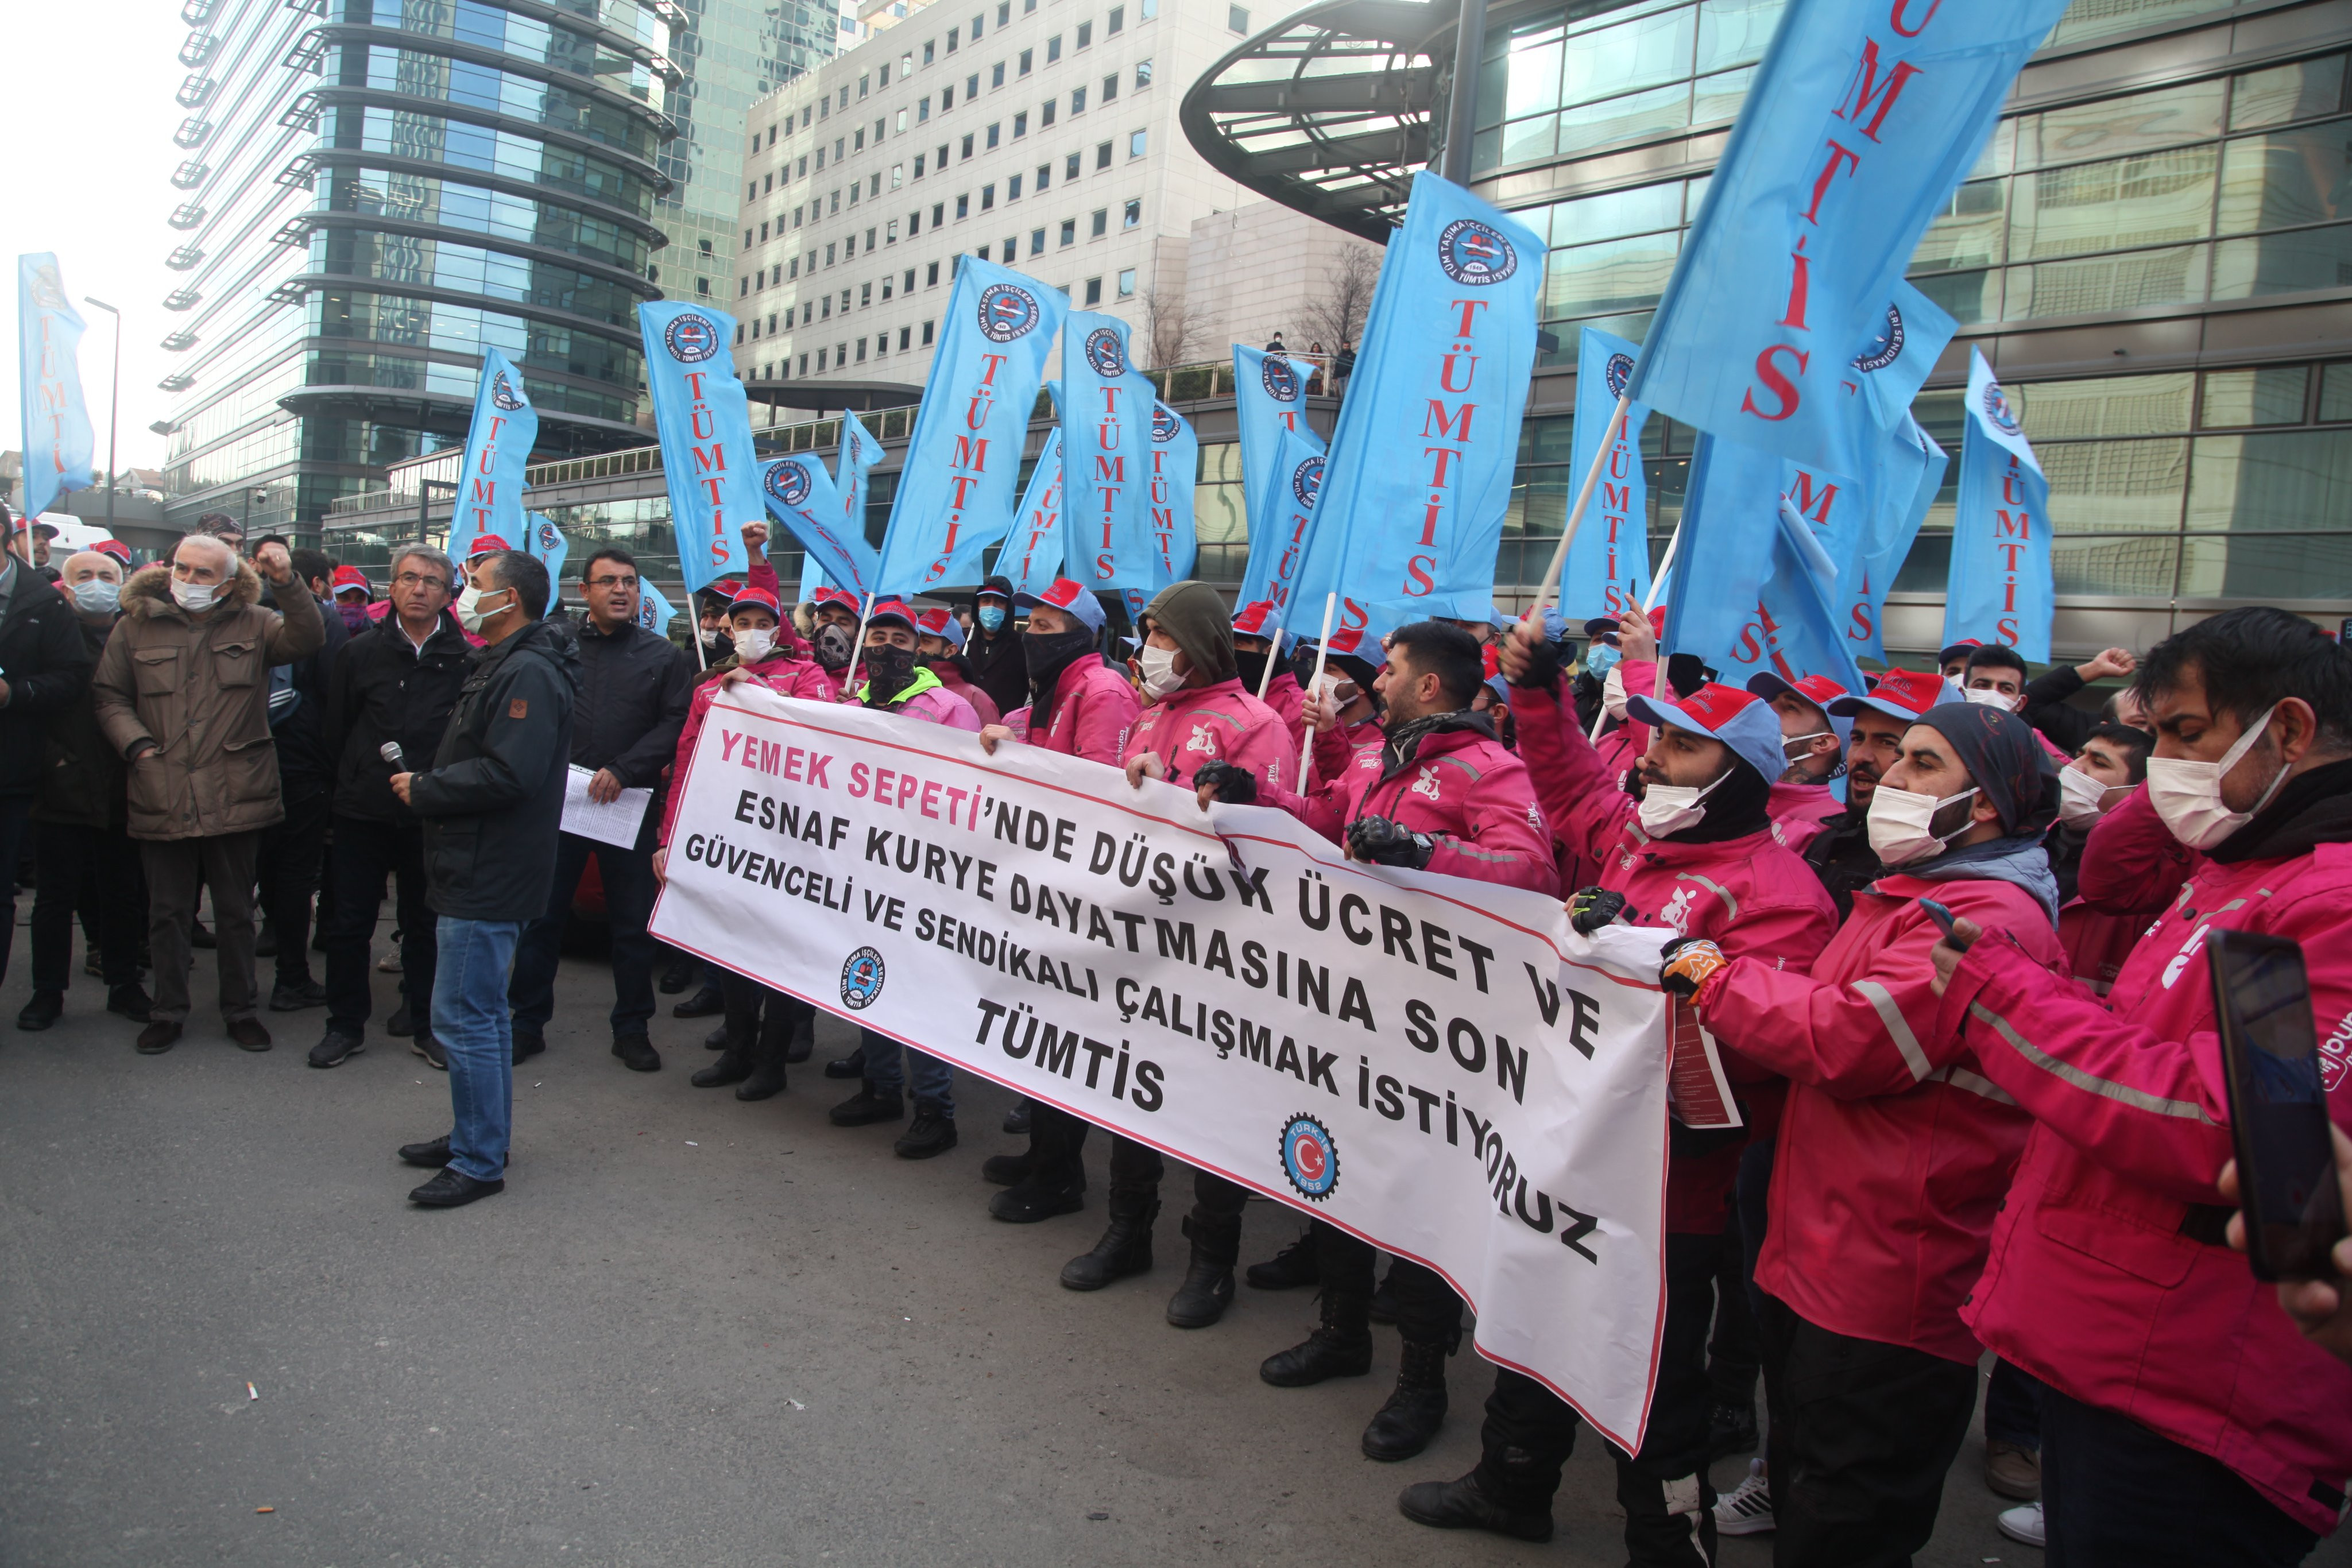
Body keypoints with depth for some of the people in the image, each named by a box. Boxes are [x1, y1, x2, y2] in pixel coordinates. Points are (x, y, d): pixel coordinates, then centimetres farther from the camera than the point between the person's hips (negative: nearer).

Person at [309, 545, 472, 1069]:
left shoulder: (464, 660, -4)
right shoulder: (361, 652, 3)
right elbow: (336, 730, 8)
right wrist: (356, 781, 5)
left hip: (431, 815, -2)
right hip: (363, 811, 2)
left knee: (426, 925, 9)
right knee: (348, 923, 7)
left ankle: (426, 1026, 21)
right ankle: (346, 1026, 21)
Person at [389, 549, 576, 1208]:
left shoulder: (528, 673, -18)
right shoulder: (501, 665, 18)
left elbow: (508, 775, -27)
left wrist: (424, 790, -15)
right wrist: (425, 780, 7)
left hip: (488, 880, -11)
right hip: (477, 872, 11)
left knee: (464, 1015, -6)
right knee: (483, 1010, 19)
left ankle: (479, 1161, 3)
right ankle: (479, 1135, 31)